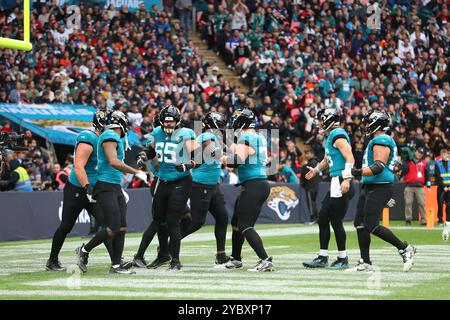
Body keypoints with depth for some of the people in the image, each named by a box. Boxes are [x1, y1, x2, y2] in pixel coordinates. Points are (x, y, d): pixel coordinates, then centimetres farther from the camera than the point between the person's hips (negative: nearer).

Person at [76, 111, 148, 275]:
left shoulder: (114, 138, 19)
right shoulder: (110, 137, -11)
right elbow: (114, 162, -25)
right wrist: (136, 172, -19)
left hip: (115, 188, 10)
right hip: (106, 188, -10)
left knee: (122, 228, 5)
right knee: (113, 229, -13)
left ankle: (116, 265, 8)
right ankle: (84, 250, 4)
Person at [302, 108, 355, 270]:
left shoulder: (338, 135, -12)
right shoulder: (328, 137, 19)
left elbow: (350, 158, -22)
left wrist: (346, 179, -30)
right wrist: (316, 170, 48)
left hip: (341, 183, -10)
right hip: (335, 183, 10)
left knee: (336, 221, -5)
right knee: (323, 217, 11)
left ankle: (343, 259, 5)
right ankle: (322, 257, 17)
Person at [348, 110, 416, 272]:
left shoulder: (381, 141, -13)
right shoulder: (377, 141, 20)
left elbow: (378, 167, -23)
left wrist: (359, 172, -31)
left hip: (378, 189, -10)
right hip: (370, 188, 10)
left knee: (371, 226, -13)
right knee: (360, 224, 8)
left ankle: (404, 248, -3)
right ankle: (365, 263, 13)